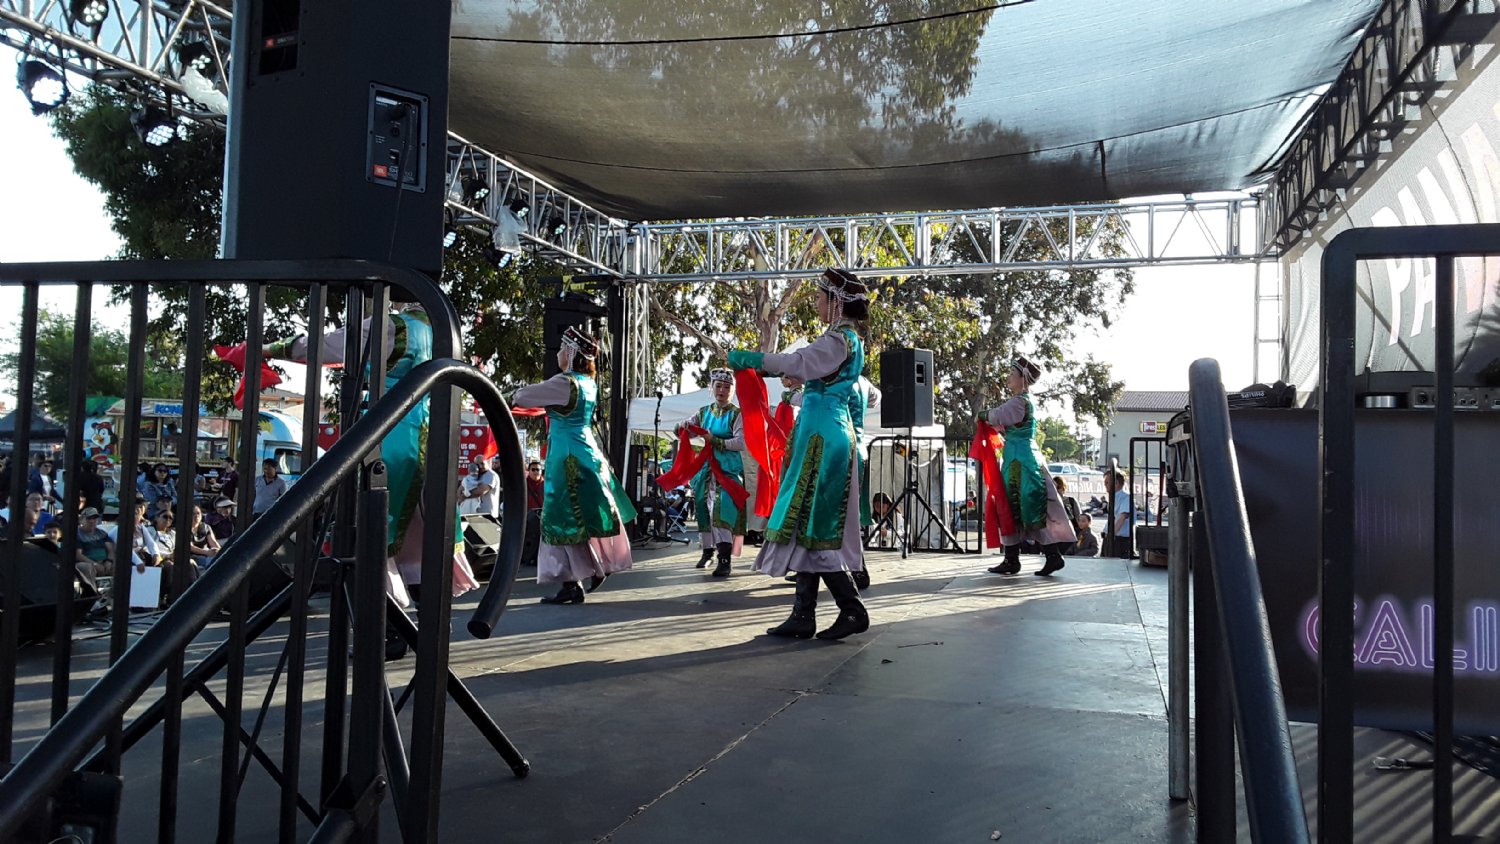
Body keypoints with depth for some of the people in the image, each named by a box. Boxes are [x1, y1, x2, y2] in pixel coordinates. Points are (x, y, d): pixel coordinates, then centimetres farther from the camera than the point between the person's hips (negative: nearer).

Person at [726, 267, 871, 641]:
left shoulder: (839, 338, -12)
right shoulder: (847, 338, 18)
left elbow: (796, 363, -20)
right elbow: (808, 369, 23)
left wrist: (745, 358, -11)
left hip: (822, 436, -10)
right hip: (830, 432, 10)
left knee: (810, 526, -8)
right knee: (811, 527, 9)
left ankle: (853, 610, -4)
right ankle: (803, 615, 12)